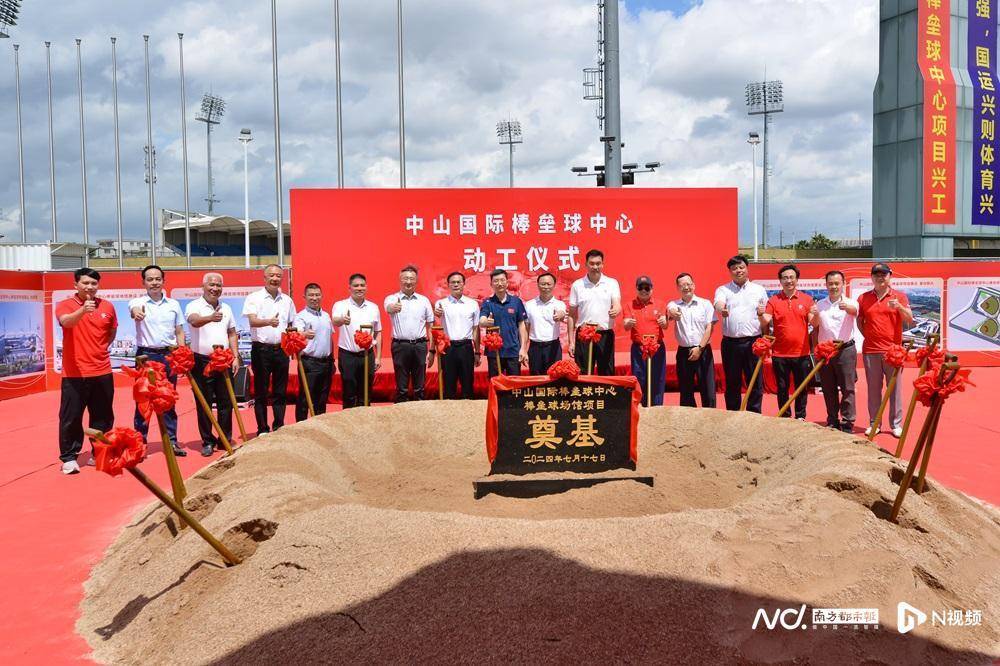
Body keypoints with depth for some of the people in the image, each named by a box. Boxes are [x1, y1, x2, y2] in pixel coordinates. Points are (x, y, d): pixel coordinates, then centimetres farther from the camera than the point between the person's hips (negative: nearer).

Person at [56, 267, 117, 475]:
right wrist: (83, 310, -46)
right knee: (70, 417, -1)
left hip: (102, 371, 4)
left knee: (103, 416, 10)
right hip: (74, 373, -4)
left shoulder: (107, 306, 6)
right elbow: (66, 322, -29)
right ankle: (69, 458, 8)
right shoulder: (64, 305, -5)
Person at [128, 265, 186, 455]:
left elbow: (179, 332, 12)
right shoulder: (138, 302, -1)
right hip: (146, 355, -3)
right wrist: (136, 312, -51)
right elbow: (133, 308, -26)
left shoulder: (173, 304, 10)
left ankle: (172, 441, 14)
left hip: (168, 355, 3)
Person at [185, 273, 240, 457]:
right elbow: (194, 321, -28)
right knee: (204, 404, 2)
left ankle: (225, 439, 17)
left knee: (226, 402, 7)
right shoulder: (194, 306, -4)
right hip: (202, 361, -4)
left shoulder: (226, 308, 13)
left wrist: (236, 357, 7)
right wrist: (210, 318, -49)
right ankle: (208, 441, 12)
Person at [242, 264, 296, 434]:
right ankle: (262, 430, 9)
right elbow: (253, 321, -19)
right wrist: (269, 322, -38)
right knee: (261, 391, 2)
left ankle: (279, 428, 17)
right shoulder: (254, 298, -3)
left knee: (280, 392, 7)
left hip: (281, 350, 4)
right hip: (261, 349, -4)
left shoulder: (287, 300, 12)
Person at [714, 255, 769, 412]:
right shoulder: (723, 290, 6)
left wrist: (763, 313, -5)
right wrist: (722, 310, -40)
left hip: (753, 342, 1)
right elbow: (718, 303, -17)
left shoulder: (759, 290, 11)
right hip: (731, 343, -1)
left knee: (755, 383, 3)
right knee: (732, 383, 6)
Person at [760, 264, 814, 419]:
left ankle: (800, 418, 19)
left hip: (802, 353, 0)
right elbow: (765, 322, -6)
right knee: (782, 389, 6)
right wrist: (761, 315, -28)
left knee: (802, 388, 7)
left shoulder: (806, 299, 4)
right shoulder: (773, 300, 3)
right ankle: (785, 418, 16)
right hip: (780, 354, 0)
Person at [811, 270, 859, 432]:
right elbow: (814, 326, -1)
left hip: (845, 349, -3)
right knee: (828, 390, 10)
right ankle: (832, 422, 20)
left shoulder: (850, 302, 0)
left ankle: (847, 424, 2)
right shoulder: (820, 304, 9)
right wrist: (815, 316, -24)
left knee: (847, 389, -2)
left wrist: (847, 307, -47)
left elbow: (854, 310, -24)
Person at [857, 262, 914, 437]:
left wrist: (899, 307, -23)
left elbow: (909, 320, -5)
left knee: (895, 388, 2)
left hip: (893, 350, -1)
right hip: (870, 351, 2)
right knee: (873, 388, 6)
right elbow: (859, 321, 16)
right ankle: (874, 423, 15)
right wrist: (867, 335, 3)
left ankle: (896, 424, 10)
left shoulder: (900, 297, 4)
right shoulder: (864, 298, 9)